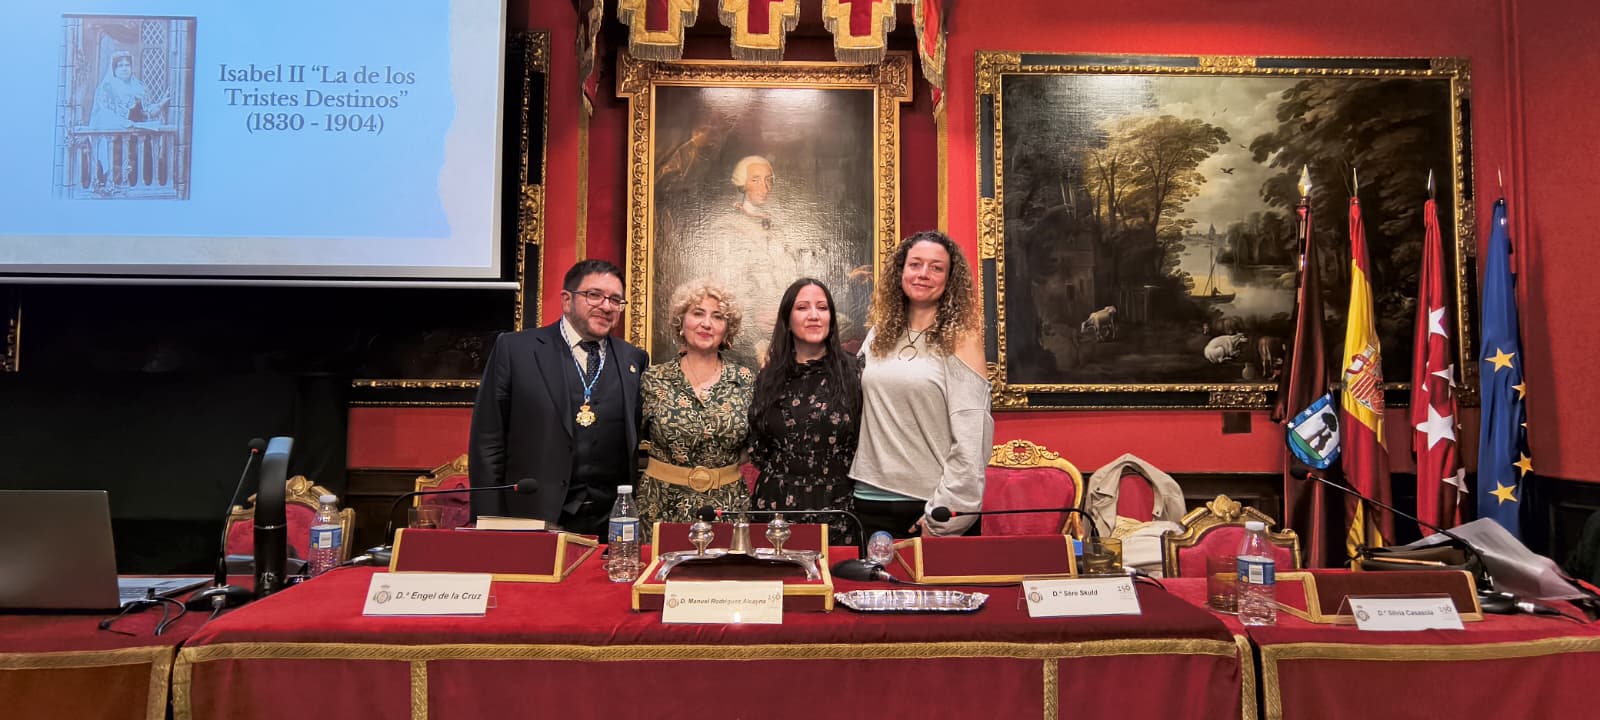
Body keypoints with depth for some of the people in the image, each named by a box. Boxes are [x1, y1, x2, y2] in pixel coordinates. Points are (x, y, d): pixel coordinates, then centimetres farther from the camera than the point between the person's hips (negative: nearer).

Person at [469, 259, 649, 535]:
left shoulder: (634, 359, 9)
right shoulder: (514, 349, 1)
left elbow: (635, 445, 10)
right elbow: (488, 443, 0)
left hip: (612, 523, 2)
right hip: (533, 521, -2)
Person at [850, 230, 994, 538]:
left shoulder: (961, 339, -6)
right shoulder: (878, 336, 7)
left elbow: (970, 438, -11)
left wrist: (944, 514, -14)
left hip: (932, 502, -4)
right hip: (873, 499, 4)